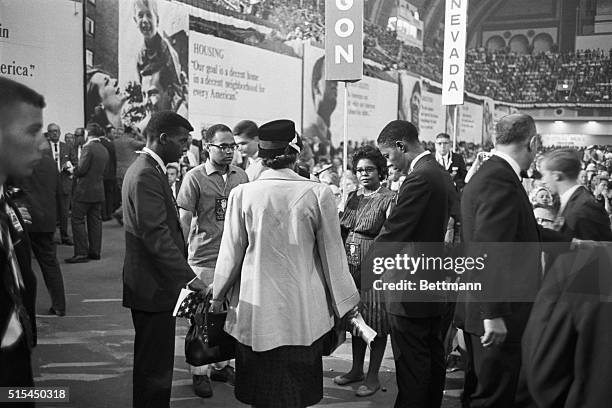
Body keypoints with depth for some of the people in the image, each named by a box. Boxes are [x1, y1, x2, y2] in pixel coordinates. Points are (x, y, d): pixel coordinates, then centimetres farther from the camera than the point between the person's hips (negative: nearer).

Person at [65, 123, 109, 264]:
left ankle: (81, 253, -3)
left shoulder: (88, 148, -15)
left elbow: (81, 169, -18)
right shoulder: (104, 150, 10)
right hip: (99, 190, 8)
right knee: (95, 221, 12)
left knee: (78, 220, -1)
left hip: (84, 190, -8)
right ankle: (95, 252, 16)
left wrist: (72, 170, 3)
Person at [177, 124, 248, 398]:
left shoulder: (241, 176, 6)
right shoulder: (195, 177, -8)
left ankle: (221, 365, 30)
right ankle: (200, 373, 18)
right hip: (204, 259, -4)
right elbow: (183, 221, -8)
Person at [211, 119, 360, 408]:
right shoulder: (317, 193, -8)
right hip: (304, 309, 0)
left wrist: (219, 294, 17)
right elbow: (332, 253, -1)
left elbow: (232, 251, 1)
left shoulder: (242, 193, -7)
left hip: (257, 306, 0)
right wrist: (343, 305, 11)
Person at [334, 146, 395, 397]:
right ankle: (356, 369, 30)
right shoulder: (352, 197, 12)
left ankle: (373, 376, 16)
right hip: (350, 265, 6)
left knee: (376, 321, 3)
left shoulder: (389, 199, -7)